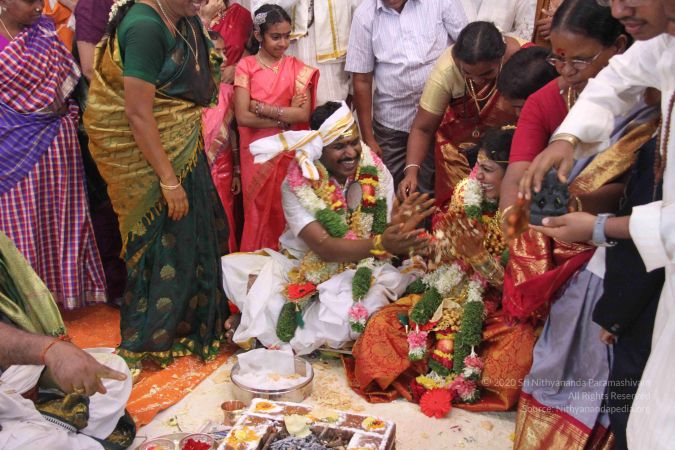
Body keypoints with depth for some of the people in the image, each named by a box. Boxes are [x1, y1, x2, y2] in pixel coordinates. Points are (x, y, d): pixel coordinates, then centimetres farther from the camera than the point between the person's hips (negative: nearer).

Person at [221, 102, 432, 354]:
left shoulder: (376, 174, -9)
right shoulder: (297, 186, -16)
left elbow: (381, 235, -11)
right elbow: (324, 248, -26)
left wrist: (395, 229, -36)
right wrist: (379, 244, -41)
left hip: (359, 269, 2)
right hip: (303, 267, -1)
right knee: (231, 268, -22)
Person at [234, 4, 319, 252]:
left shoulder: (297, 68, 3)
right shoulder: (246, 66, -2)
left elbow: (304, 114, -9)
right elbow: (243, 117, -11)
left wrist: (261, 107, -14)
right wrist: (284, 118, -11)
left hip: (288, 152, 1)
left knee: (287, 211, 6)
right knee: (258, 212, 7)